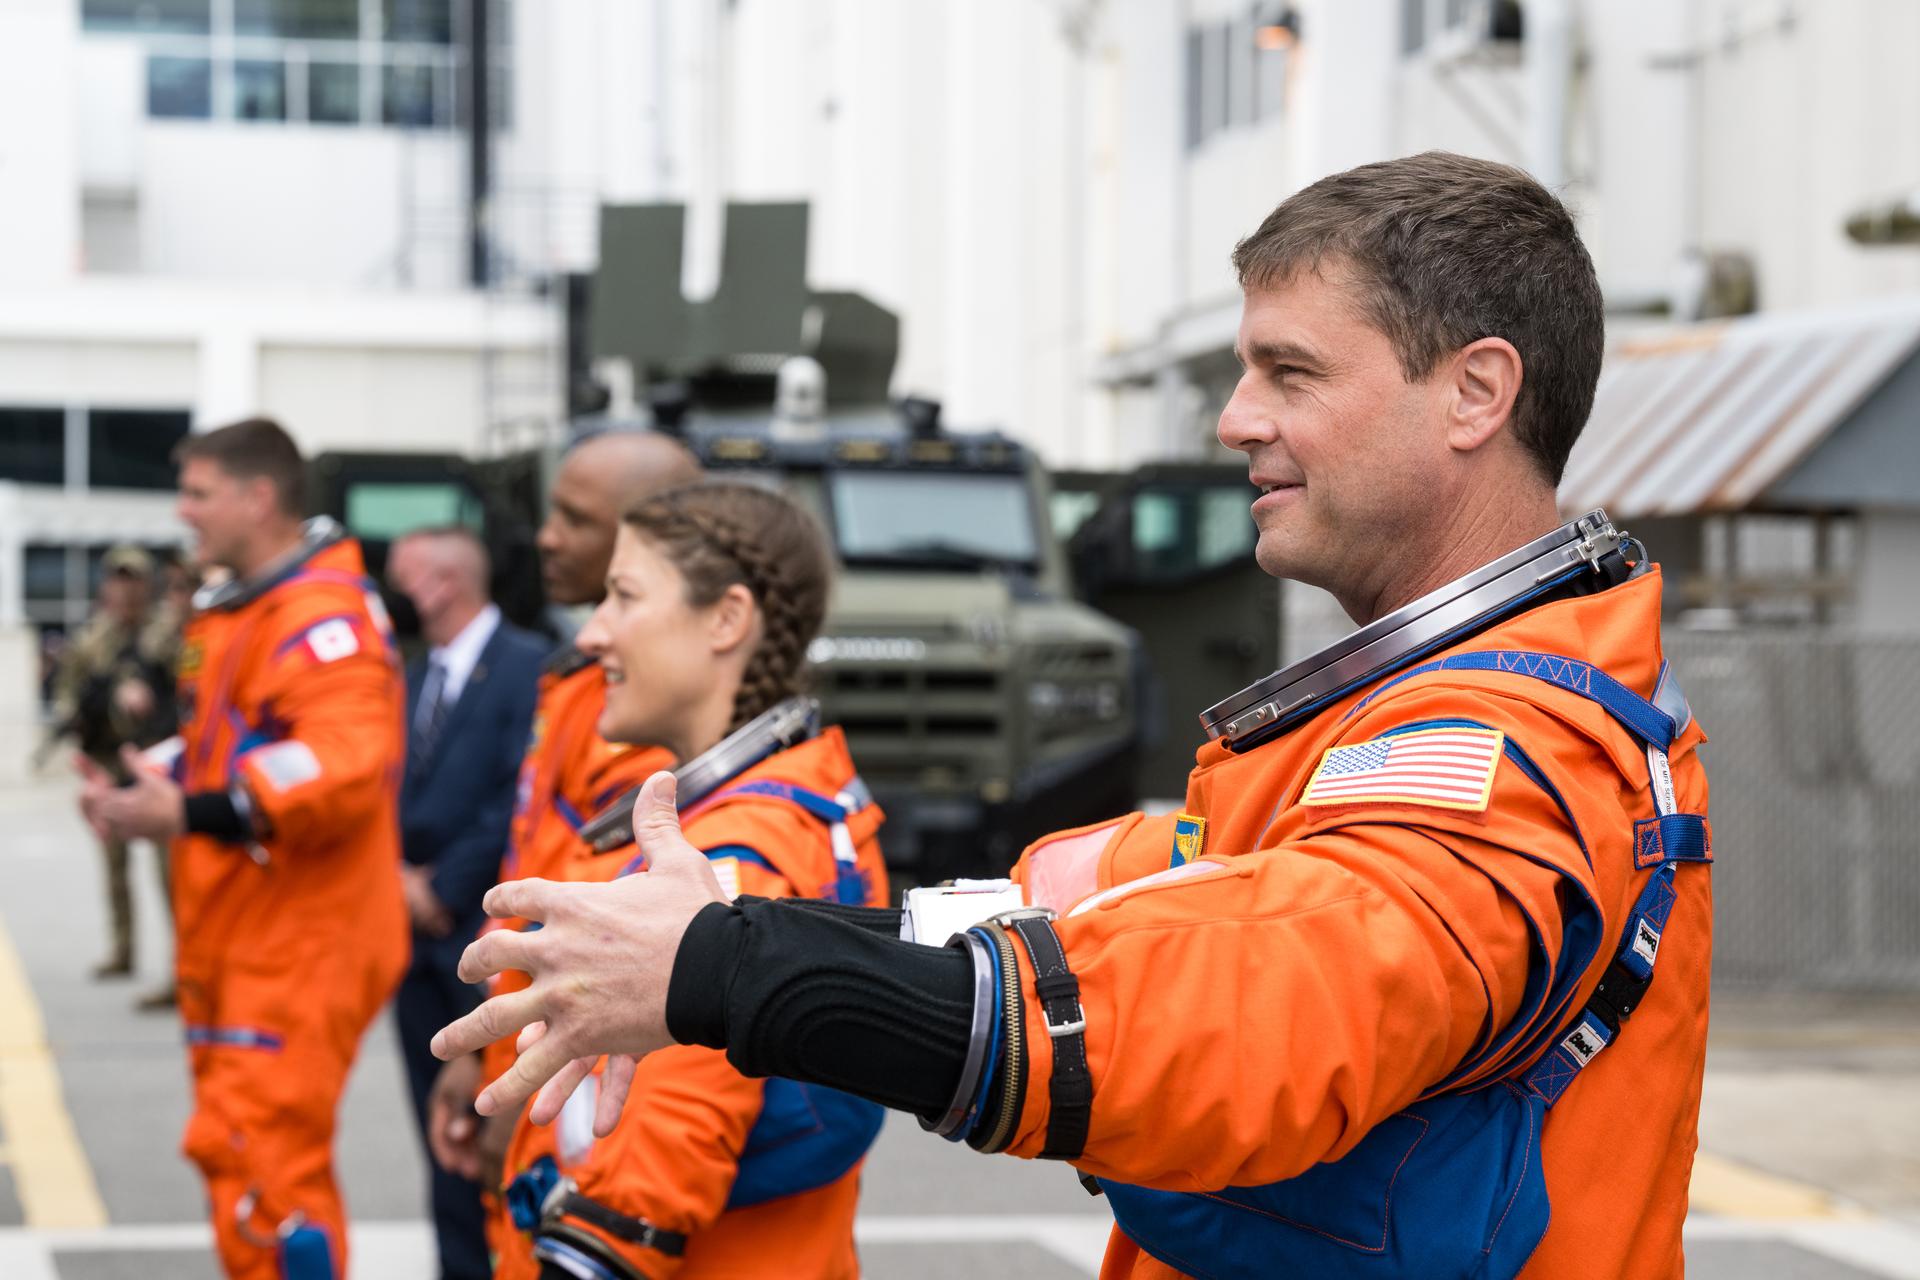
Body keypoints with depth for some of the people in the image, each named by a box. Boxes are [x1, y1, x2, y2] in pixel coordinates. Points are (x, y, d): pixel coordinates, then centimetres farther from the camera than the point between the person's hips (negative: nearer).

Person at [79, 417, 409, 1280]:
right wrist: (147, 795, 9)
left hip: (298, 946, -10)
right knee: (236, 1154, 16)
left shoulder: (321, 616, -17)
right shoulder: (232, 612, 16)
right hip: (234, 940, 10)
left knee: (258, 1157, -13)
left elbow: (344, 764, -29)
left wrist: (193, 813, -31)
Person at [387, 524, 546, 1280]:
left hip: (484, 935, -7)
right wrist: (402, 879, -1)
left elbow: (520, 798, -16)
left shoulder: (527, 666, -9)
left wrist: (446, 888, -12)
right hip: (420, 933, 7)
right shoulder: (414, 678, 15)